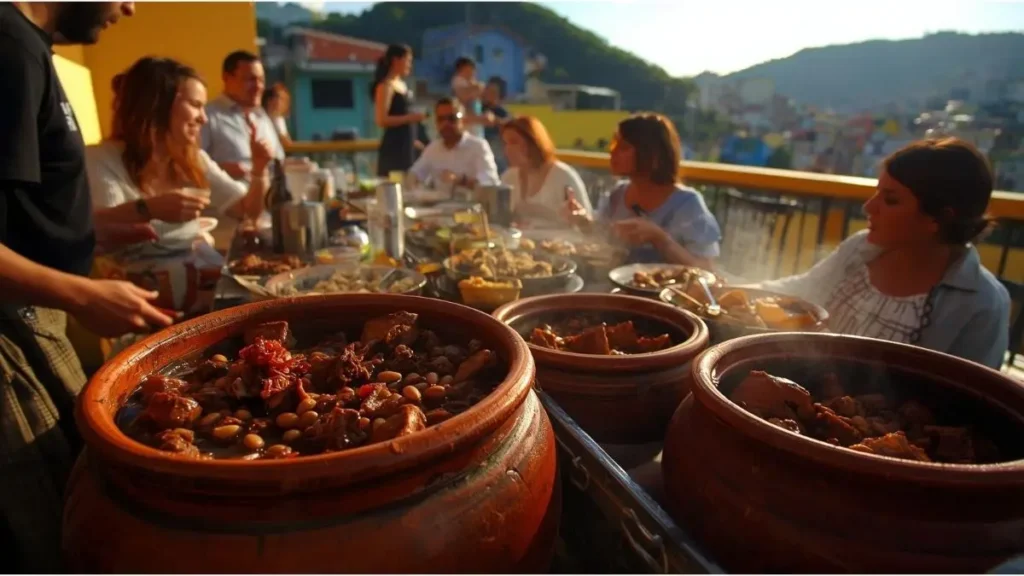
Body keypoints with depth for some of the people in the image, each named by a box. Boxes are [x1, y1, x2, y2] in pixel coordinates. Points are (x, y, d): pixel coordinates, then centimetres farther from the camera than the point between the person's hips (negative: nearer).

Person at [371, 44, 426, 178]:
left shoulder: (402, 85, 15)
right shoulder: (385, 86, -9)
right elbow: (381, 120, -18)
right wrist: (410, 117, -19)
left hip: (408, 145, 9)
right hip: (394, 146, -8)